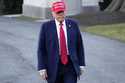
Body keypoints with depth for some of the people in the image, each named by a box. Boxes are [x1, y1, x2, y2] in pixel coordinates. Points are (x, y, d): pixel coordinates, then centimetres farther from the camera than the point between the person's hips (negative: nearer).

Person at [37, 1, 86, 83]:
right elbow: (41, 49, -4)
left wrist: (81, 64, 3)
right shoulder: (46, 26, -3)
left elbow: (79, 45, 5)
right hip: (54, 66, 0)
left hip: (71, 66, 1)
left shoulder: (73, 24, 2)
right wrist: (42, 68, -9)